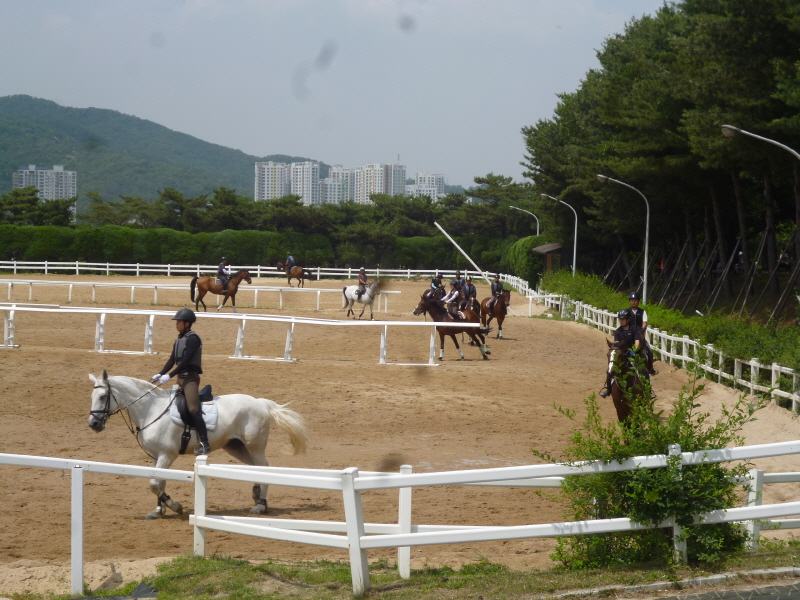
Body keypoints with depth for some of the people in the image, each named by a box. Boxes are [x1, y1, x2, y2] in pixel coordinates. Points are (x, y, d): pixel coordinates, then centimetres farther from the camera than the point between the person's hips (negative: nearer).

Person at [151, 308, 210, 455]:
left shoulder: (192, 339, -12)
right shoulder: (179, 340, 15)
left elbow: (185, 361, -20)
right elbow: (172, 360, 14)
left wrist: (169, 376, -24)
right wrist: (159, 374, 2)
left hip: (190, 378, -10)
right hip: (181, 378, 10)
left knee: (193, 408, -22)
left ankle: (205, 443, -28)